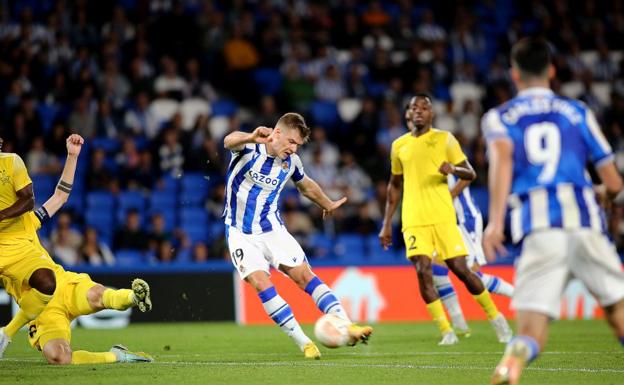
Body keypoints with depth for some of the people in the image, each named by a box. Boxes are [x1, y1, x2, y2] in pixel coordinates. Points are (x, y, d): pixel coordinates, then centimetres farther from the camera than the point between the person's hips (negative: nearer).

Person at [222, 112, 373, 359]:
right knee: (261, 283, -18)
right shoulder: (250, 147, -15)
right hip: (241, 234, -3)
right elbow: (229, 142, -41)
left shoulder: (291, 161, 0)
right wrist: (251, 138, -64)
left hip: (272, 229, 3)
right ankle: (303, 342, -12)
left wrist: (327, 204, 37)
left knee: (304, 275, -7)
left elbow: (306, 185, 23)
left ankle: (347, 327, -7)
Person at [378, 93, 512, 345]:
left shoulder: (444, 139, 5)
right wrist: (387, 224, 18)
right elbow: (395, 186, 22)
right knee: (423, 271, -15)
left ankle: (495, 317, 17)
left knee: (460, 268, -3)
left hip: (443, 217, -2)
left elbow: (470, 174, 4)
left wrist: (453, 169, -19)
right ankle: (446, 332, -10)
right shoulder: (399, 146, 12)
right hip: (413, 220, 2)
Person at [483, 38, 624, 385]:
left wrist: (496, 220, -16)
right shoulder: (578, 112, 19)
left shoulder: (499, 117, 17)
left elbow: (502, 157, -7)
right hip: (584, 219, 0)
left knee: (532, 332, -3)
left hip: (537, 229, 0)